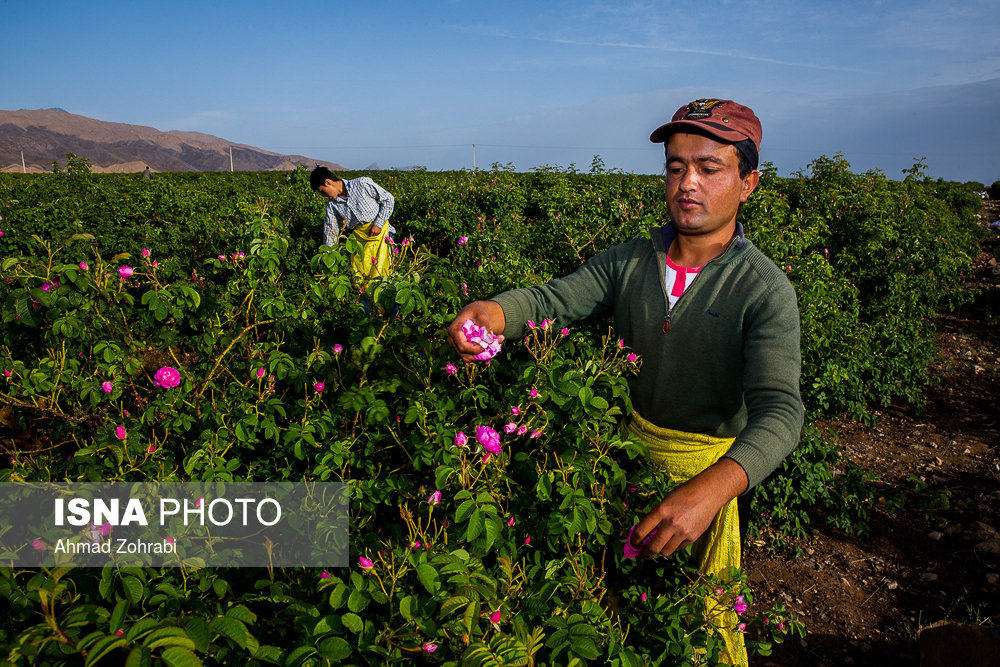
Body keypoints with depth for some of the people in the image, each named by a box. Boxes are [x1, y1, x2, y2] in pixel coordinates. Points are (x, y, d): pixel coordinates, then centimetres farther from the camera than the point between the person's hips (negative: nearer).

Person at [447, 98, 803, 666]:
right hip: (633, 441, 4)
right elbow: (553, 300, -15)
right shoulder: (629, 261, -7)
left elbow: (779, 412, -33)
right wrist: (493, 312, -40)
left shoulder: (766, 291, -23)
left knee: (708, 610, 15)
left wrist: (708, 491, -52)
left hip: (716, 464, -4)